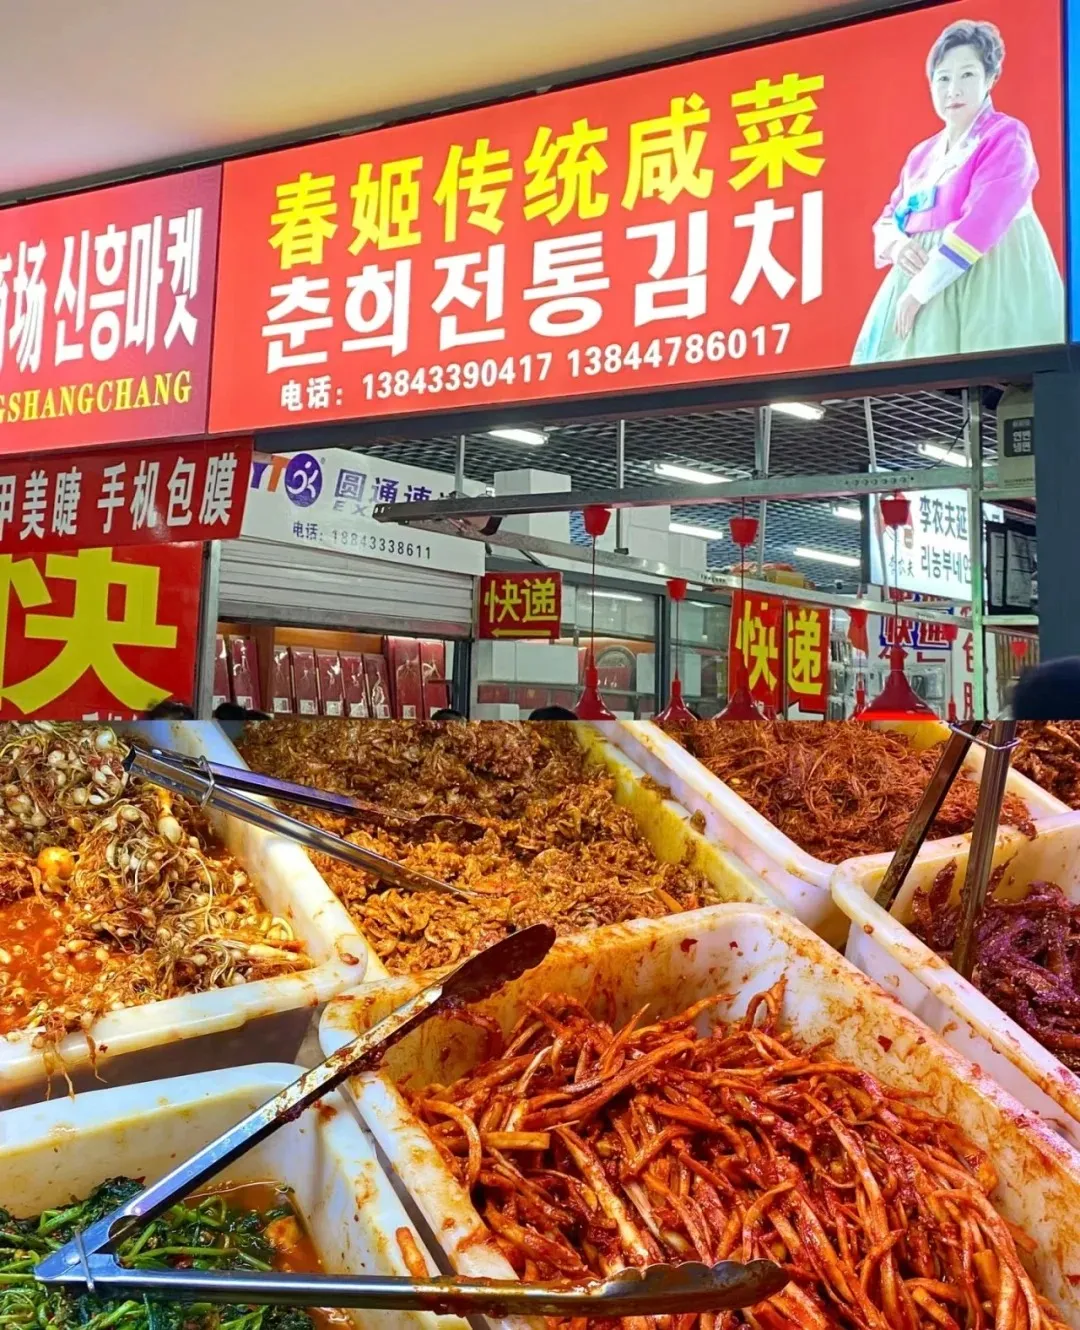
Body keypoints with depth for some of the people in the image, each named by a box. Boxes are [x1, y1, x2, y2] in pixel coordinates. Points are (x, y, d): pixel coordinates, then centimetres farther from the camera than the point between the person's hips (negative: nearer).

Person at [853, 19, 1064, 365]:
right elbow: (888, 219, 17)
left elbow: (981, 224, -17)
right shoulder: (922, 155, 17)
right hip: (922, 284, 7)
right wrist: (897, 245, -9)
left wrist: (918, 290, -19)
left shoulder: (1005, 137, -4)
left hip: (988, 287, -6)